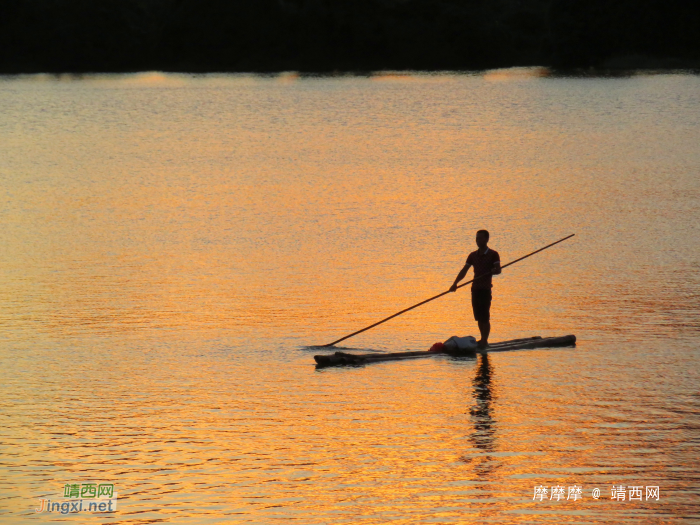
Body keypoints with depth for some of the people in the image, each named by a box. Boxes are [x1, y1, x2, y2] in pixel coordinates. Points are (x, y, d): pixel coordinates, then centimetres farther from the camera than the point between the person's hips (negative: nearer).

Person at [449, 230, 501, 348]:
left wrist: (492, 271, -35)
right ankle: (483, 339, 16)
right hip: (475, 288, 5)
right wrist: (455, 283, -1)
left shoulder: (493, 254, -2)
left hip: (486, 289, -5)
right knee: (478, 316, 8)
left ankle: (485, 340, -6)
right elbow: (464, 270, 10)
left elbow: (498, 270, -11)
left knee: (485, 317, -8)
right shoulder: (473, 255, 13)